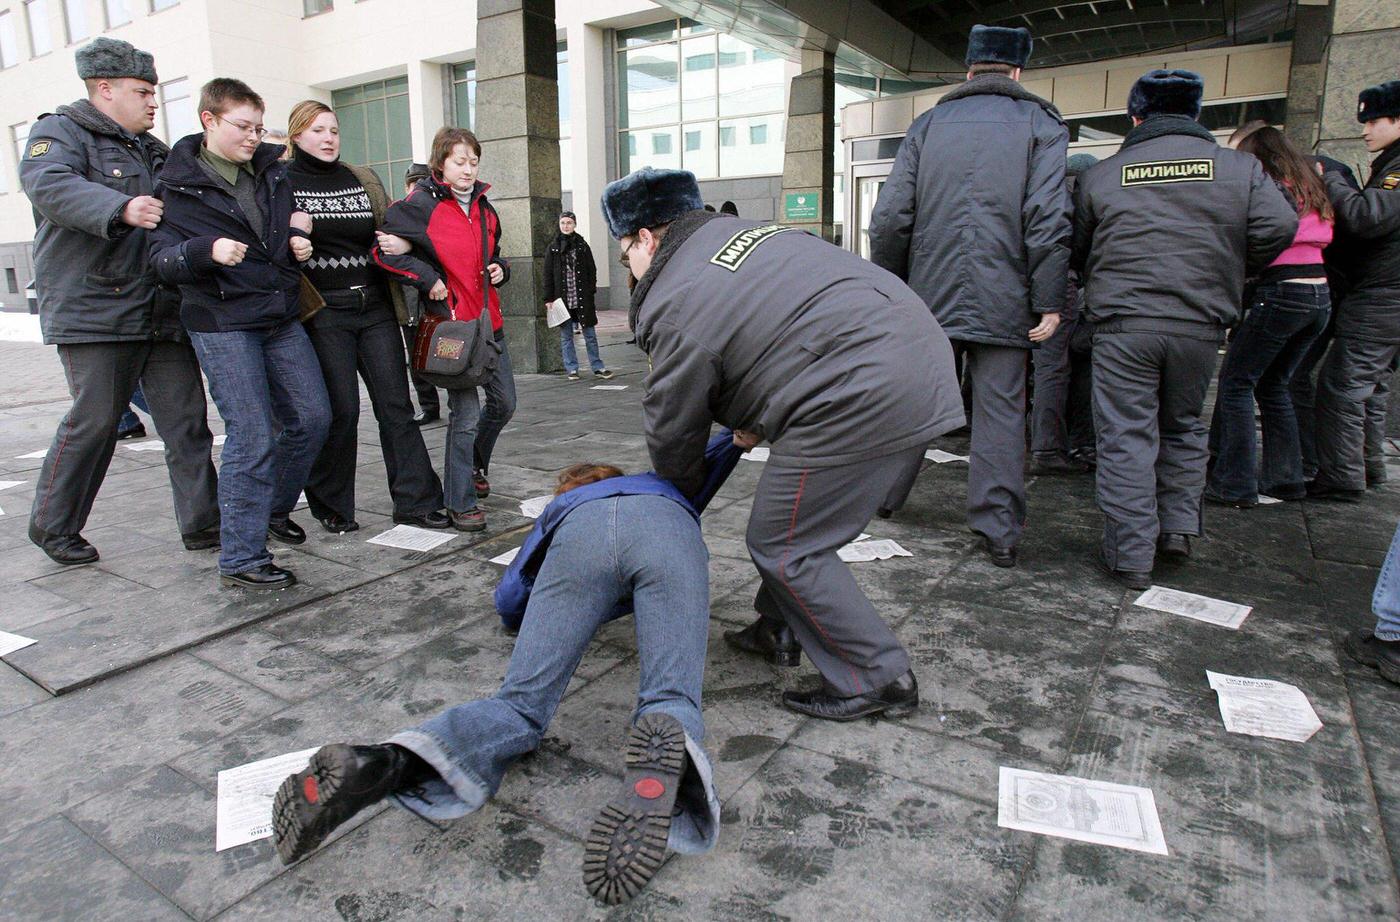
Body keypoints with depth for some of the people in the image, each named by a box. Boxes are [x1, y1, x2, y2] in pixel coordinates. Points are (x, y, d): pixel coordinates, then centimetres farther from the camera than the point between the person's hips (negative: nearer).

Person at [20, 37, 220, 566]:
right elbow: (48, 184, -20)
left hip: (163, 312, 7)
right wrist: (122, 208, -37)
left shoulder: (152, 151, 24)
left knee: (187, 418, 2)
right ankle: (52, 527, 16)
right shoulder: (60, 133, 1)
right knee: (94, 419, -2)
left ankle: (202, 523, 8)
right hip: (94, 309, -7)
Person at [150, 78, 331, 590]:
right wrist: (207, 250, -26)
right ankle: (241, 559, 1)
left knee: (312, 418, 7)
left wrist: (297, 240, 4)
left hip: (281, 317, 6)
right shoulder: (179, 184, -3)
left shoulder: (273, 170, 12)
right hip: (223, 324, -6)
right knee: (252, 437, -9)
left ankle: (275, 508, 31)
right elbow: (162, 260, -7)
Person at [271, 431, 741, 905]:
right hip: (668, 532, 0)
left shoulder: (559, 509, 46)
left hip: (581, 534, 0)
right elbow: (727, 442, 56)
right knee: (670, 699, -14)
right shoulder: (661, 485, 50)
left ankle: (384, 763, -31)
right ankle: (666, 754, -49)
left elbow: (508, 600, 34)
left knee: (520, 702, -6)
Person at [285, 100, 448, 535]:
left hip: (375, 307, 4)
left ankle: (415, 501, 7)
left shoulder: (364, 180, 15)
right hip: (324, 314, -4)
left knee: (396, 405, 1)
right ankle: (332, 507, 14)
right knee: (340, 410, -3)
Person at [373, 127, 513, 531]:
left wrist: (500, 269, 5)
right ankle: (460, 504, 6)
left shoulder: (484, 208, 14)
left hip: (489, 321, 7)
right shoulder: (422, 205, -8)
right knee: (465, 413, -6)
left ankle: (474, 464, 39)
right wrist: (429, 279, -17)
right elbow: (384, 249, -13)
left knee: (504, 403, 13)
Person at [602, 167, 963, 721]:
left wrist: (680, 497, 25)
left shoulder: (674, 307, -7)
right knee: (804, 525, 23)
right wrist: (759, 420, 26)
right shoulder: (741, 231, 20)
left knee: (783, 547, 3)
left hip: (863, 400, -10)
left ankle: (876, 680, 12)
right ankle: (781, 631, 39)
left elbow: (672, 428, 4)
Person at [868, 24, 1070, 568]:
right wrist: (1049, 302, -7)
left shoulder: (928, 123, 10)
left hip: (931, 296, 2)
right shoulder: (1041, 124, 4)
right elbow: (1049, 219, -9)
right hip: (1004, 303, -2)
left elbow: (889, 218, 4)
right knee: (1000, 412, 3)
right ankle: (999, 530, 5)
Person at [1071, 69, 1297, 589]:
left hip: (1122, 323, -2)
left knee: (1126, 436, 1)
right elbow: (1278, 227, -3)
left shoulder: (1100, 175, 5)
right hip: (1201, 325, 2)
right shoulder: (1239, 167, 7)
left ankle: (1130, 555, 3)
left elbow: (1076, 253, 9)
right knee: (1183, 427, 22)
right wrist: (1229, 275, 14)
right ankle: (1179, 526, 19)